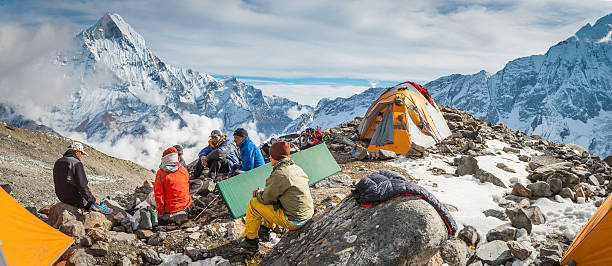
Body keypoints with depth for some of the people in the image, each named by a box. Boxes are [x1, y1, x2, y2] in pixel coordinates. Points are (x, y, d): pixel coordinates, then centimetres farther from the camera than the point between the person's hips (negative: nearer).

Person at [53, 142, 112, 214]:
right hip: (74, 199, -8)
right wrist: (93, 199, -13)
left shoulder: (57, 162, 5)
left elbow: (56, 182, 14)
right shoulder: (77, 163, -21)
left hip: (61, 197, 9)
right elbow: (82, 185, -23)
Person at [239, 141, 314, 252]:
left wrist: (258, 192, 12)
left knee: (253, 203, 2)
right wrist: (264, 191, 18)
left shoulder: (279, 174, -20)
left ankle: (251, 241, 16)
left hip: (293, 221, -8)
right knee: (273, 199, 28)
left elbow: (265, 198, -9)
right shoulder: (297, 168, 7)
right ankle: (266, 229, 37)